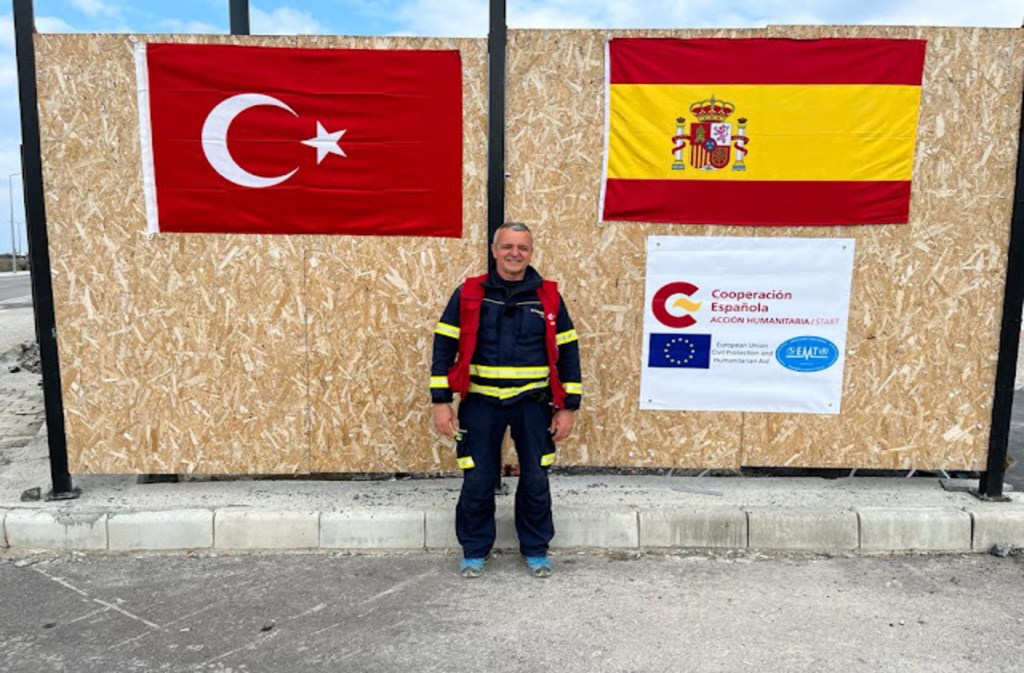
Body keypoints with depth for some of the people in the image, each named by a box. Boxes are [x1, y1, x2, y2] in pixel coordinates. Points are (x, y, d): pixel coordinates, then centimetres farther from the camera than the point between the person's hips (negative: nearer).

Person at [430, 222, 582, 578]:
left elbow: (567, 351, 5)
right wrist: (441, 401, -5)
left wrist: (568, 407, 2)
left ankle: (536, 549, 28)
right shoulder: (468, 294, 0)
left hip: (533, 403, 1)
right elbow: (444, 346, 1)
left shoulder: (548, 297, 2)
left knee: (535, 480, 8)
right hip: (480, 402, 0)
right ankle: (474, 550, 26)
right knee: (477, 481, 6)